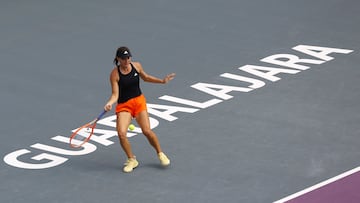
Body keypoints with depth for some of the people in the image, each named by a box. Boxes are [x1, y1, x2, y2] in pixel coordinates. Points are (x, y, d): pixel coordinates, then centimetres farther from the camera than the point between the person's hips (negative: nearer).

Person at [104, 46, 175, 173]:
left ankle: (160, 154, 16)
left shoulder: (137, 66, -3)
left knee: (147, 131, -11)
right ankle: (132, 160, 4)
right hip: (123, 105, -2)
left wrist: (162, 81, 12)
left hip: (139, 101, 2)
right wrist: (110, 103, -34)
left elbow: (145, 77, 18)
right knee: (121, 133, -19)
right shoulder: (115, 74, -13)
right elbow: (115, 94, -14)